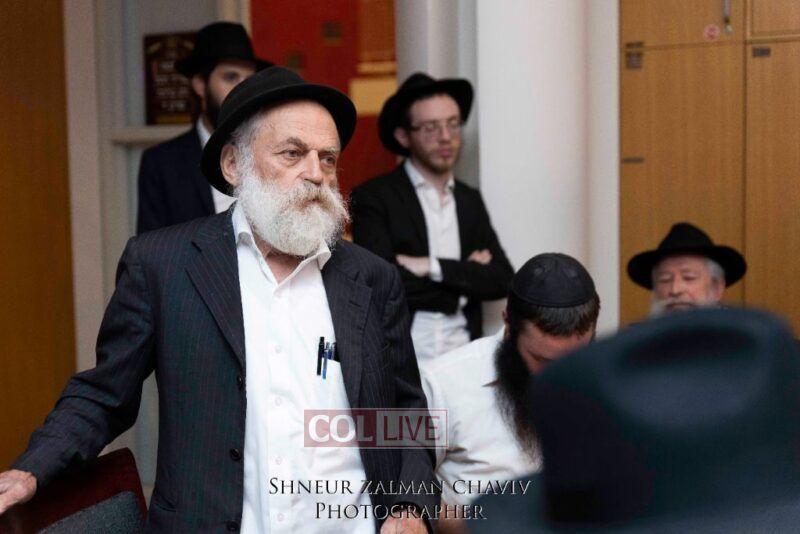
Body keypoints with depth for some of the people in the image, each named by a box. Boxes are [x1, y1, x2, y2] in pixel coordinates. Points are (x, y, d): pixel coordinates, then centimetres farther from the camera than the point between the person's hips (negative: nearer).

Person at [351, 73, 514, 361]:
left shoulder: (470, 200, 15)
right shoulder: (372, 197, -1)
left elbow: (503, 280, 5)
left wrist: (434, 267, -9)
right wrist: (467, 275, -3)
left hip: (462, 358, 4)